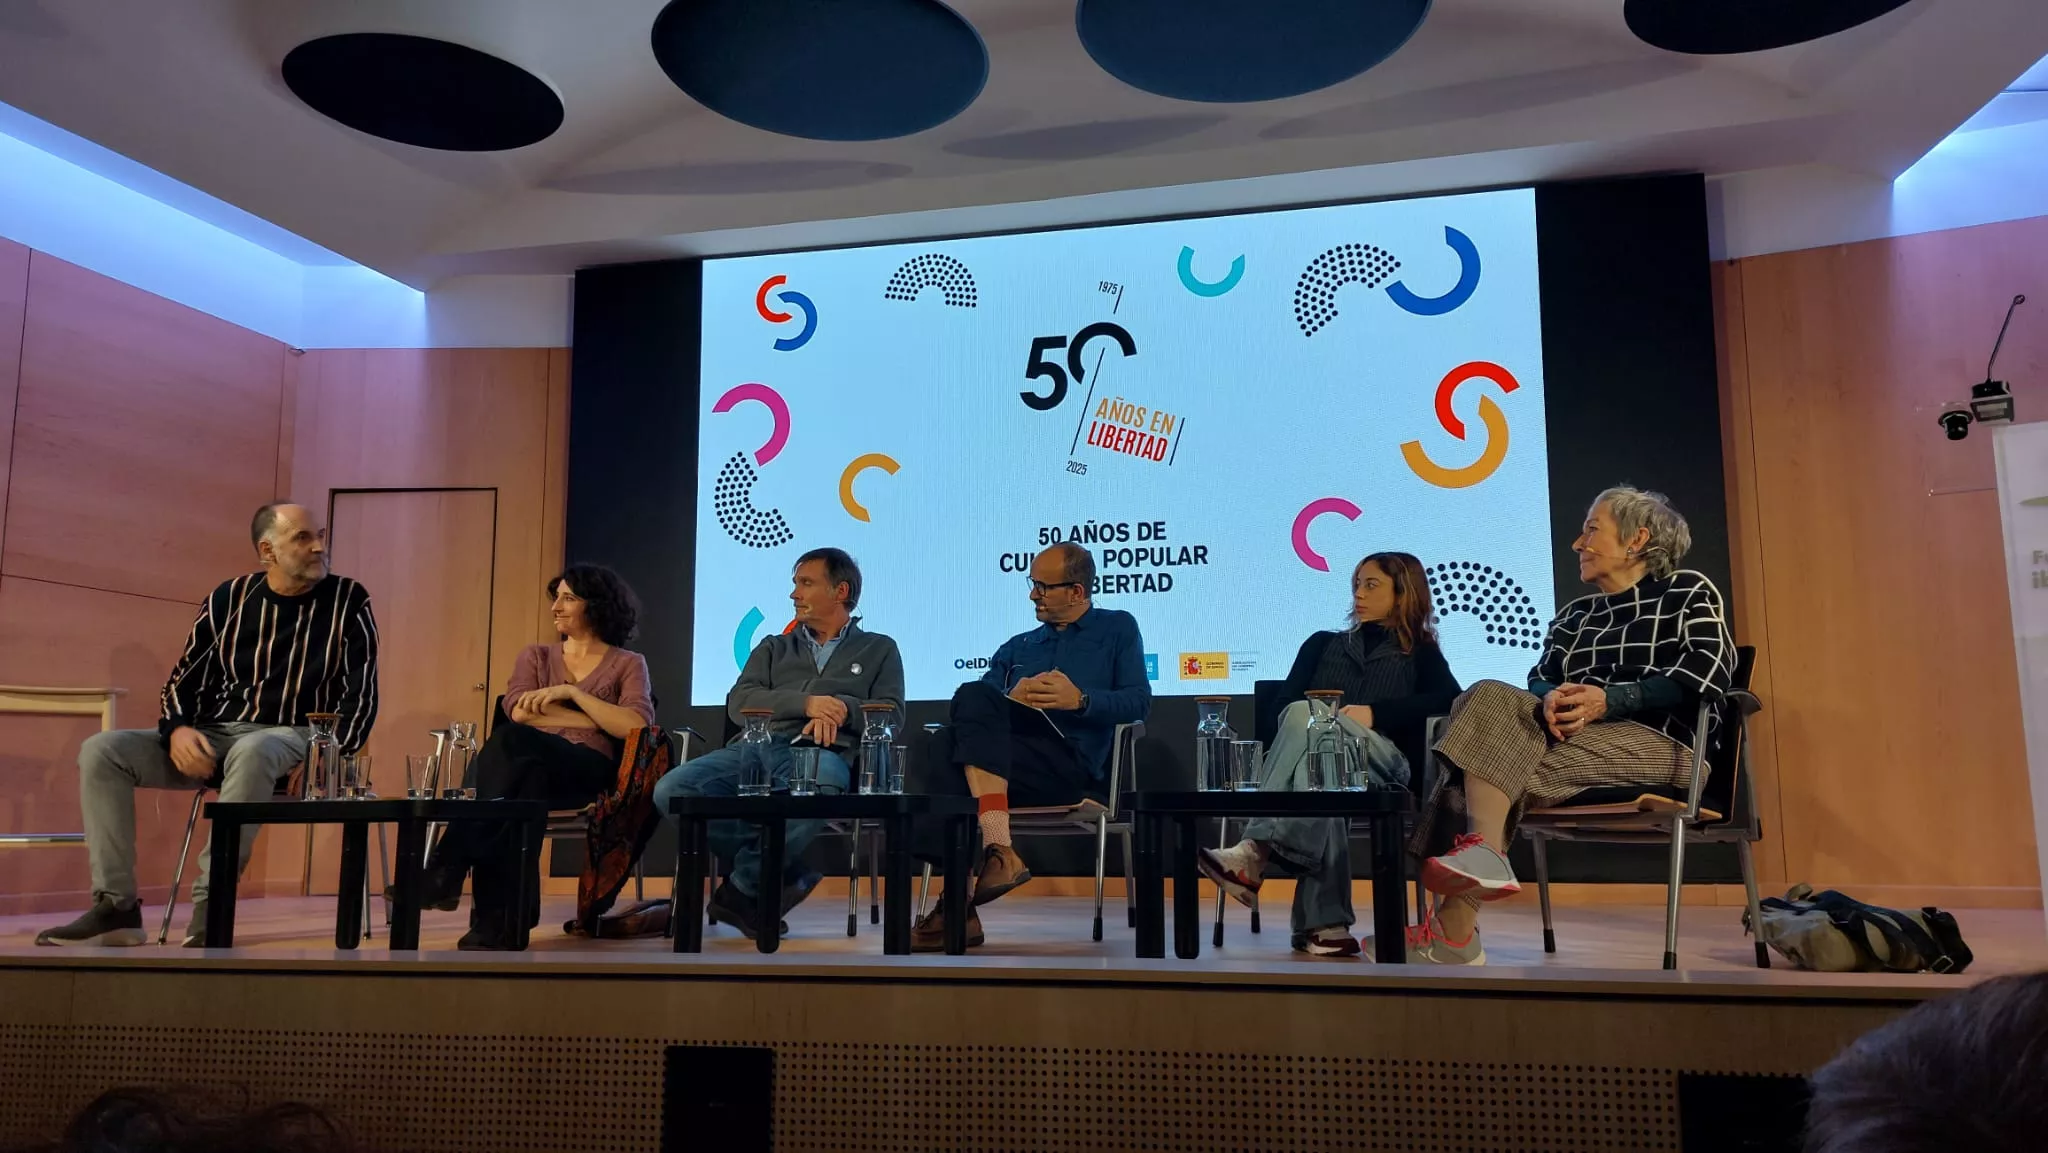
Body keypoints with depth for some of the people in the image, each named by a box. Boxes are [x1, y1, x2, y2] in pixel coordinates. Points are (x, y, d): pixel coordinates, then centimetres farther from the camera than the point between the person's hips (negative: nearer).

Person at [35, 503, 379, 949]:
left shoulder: (348, 600, -1)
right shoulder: (229, 598, 8)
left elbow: (361, 695, -4)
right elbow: (185, 679, 12)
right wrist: (178, 730, -10)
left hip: (290, 738, -4)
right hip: (212, 736, 5)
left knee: (252, 753, -39)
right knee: (101, 750, -14)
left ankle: (210, 911, -33)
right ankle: (116, 907, -14)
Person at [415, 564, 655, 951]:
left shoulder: (628, 664, 15)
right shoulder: (535, 656, 24)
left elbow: (636, 726, -6)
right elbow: (518, 710, 2)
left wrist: (571, 692, -9)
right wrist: (596, 721, -4)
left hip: (589, 776, -2)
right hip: (531, 769, 3)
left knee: (510, 739, -36)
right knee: (525, 780, -41)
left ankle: (448, 866, -39)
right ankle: (499, 924, -46)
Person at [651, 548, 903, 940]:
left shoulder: (878, 649, 23)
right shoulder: (774, 649, 28)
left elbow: (890, 714, 9)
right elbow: (738, 703, 10)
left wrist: (841, 708, -11)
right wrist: (806, 703, -7)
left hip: (821, 754, -3)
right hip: (757, 748, 4)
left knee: (814, 795, -43)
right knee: (672, 790, -26)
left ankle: (741, 890, -17)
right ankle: (785, 875, -15)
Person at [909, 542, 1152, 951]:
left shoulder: (1117, 630, 22)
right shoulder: (1017, 648, 33)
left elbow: (1139, 700, 6)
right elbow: (977, 710, 18)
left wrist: (1081, 699, -10)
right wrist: (1012, 699, -4)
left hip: (1070, 763, -4)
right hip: (1006, 754, 4)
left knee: (972, 695, -31)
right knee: (940, 758, -32)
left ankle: (997, 849, -39)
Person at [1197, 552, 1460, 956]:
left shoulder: (1422, 653, 24)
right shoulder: (1322, 644, 32)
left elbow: (1449, 698, 0)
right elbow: (1284, 704, 17)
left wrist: (1373, 713, -13)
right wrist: (1319, 721, -7)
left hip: (1382, 764, -2)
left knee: (1303, 716, -33)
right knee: (1320, 774, -38)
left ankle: (1255, 854, -45)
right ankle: (1326, 922, -49)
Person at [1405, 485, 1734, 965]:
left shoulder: (1688, 591, 11)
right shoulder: (1575, 615, 28)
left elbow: (1707, 673, -6)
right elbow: (1540, 677, 13)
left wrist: (1609, 700, -20)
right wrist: (1552, 697, -14)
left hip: (1659, 740, -5)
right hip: (1579, 737, 5)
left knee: (1497, 759, -30)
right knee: (1491, 698, -26)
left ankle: (1454, 930, -34)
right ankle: (1480, 855, -42)